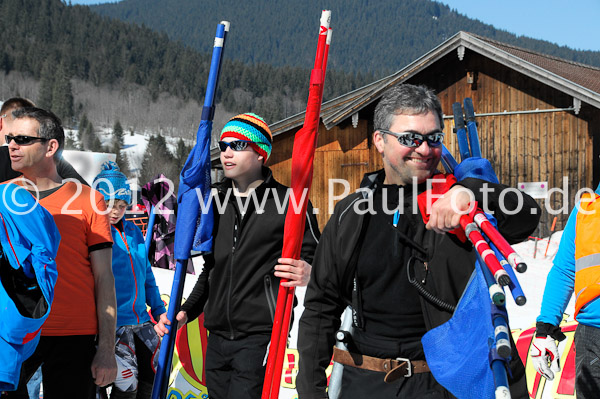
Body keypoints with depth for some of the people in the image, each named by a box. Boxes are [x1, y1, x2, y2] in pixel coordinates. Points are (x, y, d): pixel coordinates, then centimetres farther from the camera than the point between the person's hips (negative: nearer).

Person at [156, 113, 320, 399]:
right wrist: (186, 311, 15)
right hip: (217, 338, 6)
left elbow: (315, 256, -1)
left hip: (260, 335, -6)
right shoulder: (217, 202, 14)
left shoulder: (288, 201, -3)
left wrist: (308, 274, -23)